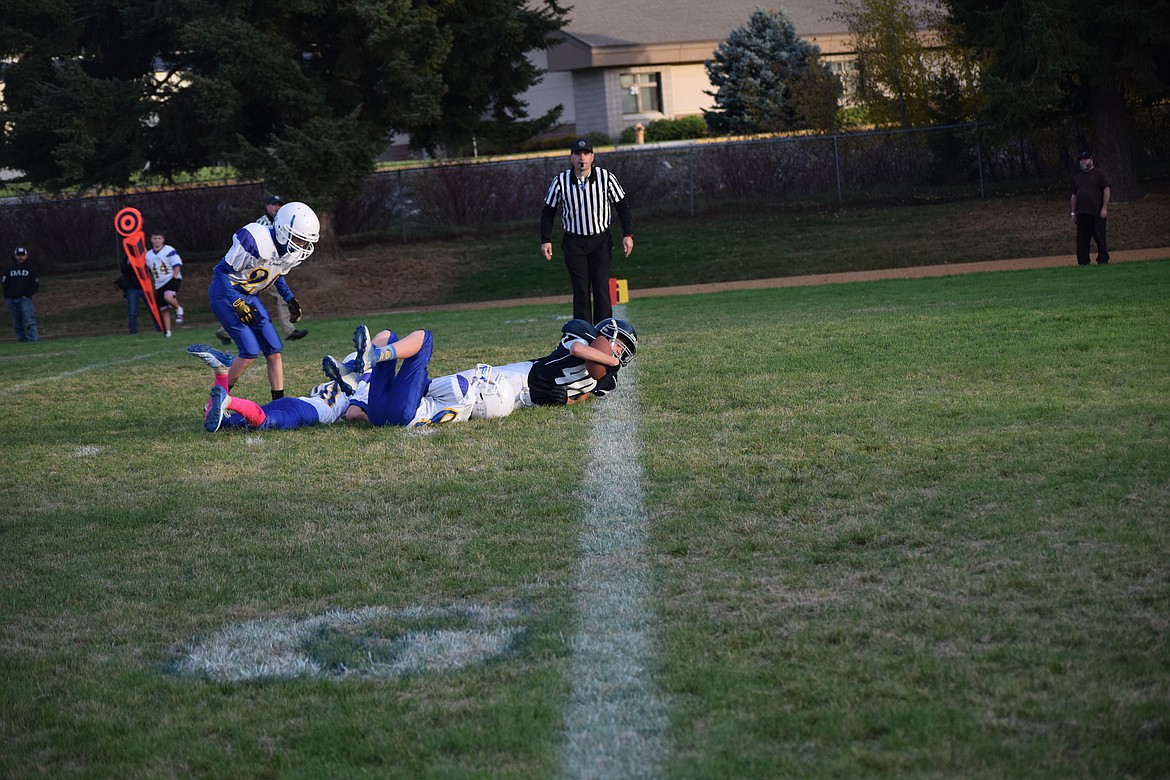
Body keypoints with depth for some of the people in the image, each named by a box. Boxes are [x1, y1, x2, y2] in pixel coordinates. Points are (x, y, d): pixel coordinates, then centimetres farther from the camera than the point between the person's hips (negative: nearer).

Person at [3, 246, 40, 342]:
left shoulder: (30, 269, 6)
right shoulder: (9, 270, 14)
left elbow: (36, 284, 2)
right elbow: (5, 285, 15)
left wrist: (27, 295, -8)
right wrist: (7, 297, 1)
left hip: (24, 300, -4)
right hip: (11, 301, 4)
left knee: (29, 322, -13)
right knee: (17, 324, 4)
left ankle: (33, 340, -17)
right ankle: (22, 340, 9)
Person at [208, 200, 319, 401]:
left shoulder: (292, 253, -5)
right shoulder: (256, 241, -30)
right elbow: (222, 271, -21)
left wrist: (290, 299, 7)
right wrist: (237, 304, -26)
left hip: (250, 296, 8)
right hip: (226, 294, -8)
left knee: (274, 350, 0)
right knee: (250, 350, -15)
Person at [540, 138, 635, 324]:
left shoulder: (606, 178, -5)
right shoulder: (560, 181, -5)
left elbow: (622, 207, 4)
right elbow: (548, 211, 5)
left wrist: (628, 234, -4)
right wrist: (546, 240, -1)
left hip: (601, 240, 0)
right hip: (574, 242, 0)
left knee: (602, 288, -2)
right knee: (580, 290, -2)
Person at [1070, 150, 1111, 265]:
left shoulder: (1099, 174, 2)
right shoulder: (1077, 177, 20)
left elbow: (1106, 190, -4)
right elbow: (1074, 195, 22)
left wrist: (1104, 208, -12)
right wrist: (1073, 212, 14)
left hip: (1097, 213, -5)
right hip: (1081, 213, 5)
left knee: (1100, 238, -5)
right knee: (1082, 239, 3)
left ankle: (1103, 260, 1)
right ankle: (1083, 262, 7)